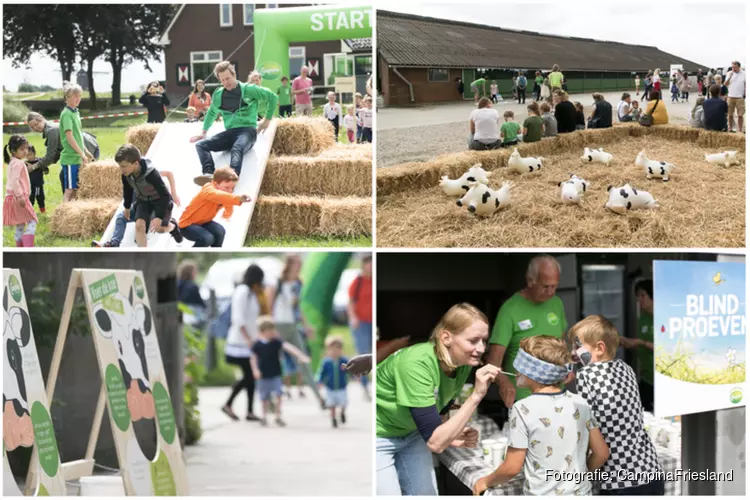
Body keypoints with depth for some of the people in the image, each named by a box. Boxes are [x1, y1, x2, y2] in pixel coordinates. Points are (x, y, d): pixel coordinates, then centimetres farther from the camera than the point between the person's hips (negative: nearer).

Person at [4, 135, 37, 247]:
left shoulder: (13, 163, 18)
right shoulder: (18, 163, -14)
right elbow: (15, 181, -24)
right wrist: (20, 196, -27)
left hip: (12, 198, 10)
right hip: (19, 197, -10)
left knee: (20, 225, 14)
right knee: (32, 221, -10)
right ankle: (28, 247, -21)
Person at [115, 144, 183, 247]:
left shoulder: (151, 174, -39)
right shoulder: (126, 174, -21)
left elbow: (165, 195, -36)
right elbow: (127, 189, 3)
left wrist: (159, 217, -39)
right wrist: (127, 207, 13)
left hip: (161, 200, -5)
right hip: (143, 200, 5)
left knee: (159, 228, -17)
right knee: (139, 225, -16)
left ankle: (173, 225, 20)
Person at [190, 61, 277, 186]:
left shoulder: (248, 89, 0)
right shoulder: (218, 94, 14)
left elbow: (272, 97, 6)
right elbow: (211, 113, 33)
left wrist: (267, 120, 7)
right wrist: (204, 132, 33)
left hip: (247, 130, -5)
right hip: (230, 132, 5)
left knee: (237, 149, -41)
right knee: (201, 145, -19)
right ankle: (209, 174, -44)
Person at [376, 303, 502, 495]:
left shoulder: (463, 365, -12)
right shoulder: (417, 364, -35)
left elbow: (432, 418, 5)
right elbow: (434, 442, -37)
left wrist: (451, 438, -15)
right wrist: (476, 396, -40)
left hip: (411, 434, 7)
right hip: (379, 439, -7)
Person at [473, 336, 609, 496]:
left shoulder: (524, 409, -14)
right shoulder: (581, 403, 0)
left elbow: (512, 468, -13)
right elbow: (602, 453, 5)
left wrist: (486, 481, 5)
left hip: (543, 495, -5)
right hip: (580, 493, 5)